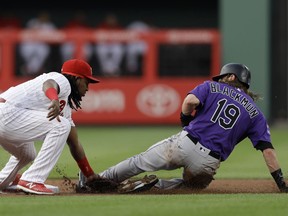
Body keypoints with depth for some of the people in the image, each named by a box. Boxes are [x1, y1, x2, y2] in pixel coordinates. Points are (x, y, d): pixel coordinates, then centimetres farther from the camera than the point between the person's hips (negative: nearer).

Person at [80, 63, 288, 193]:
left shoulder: (212, 87, 11)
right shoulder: (255, 113, 14)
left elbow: (190, 100, -10)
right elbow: (268, 149, 5)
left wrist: (186, 118, 12)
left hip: (184, 143, -1)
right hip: (208, 162, 1)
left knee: (140, 162, 18)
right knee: (194, 185, 28)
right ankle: (156, 186, 4)